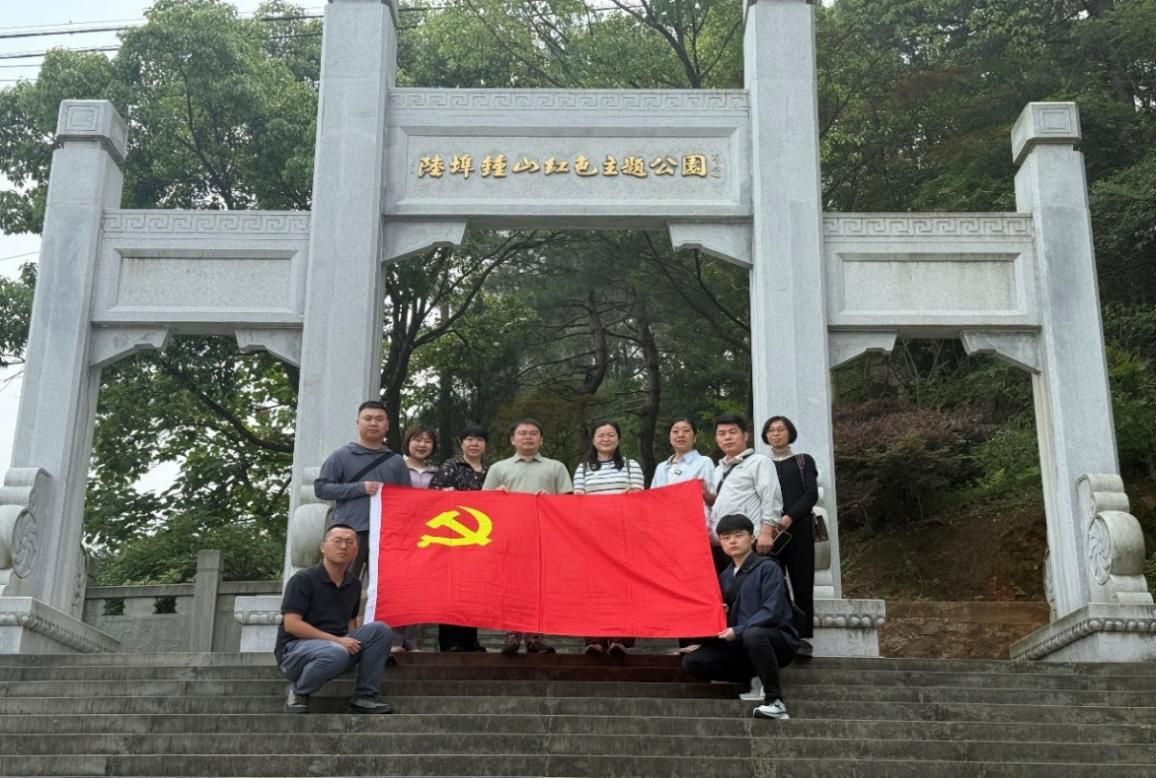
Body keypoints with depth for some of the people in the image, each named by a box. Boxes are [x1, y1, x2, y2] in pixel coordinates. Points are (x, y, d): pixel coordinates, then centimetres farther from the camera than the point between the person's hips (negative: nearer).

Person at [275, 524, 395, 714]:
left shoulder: (354, 584, 9)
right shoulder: (304, 579, -11)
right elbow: (291, 624, -18)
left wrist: (353, 642, -5)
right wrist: (336, 640, -23)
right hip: (295, 648, -6)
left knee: (380, 630, -15)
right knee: (336, 653, -39)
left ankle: (364, 697, -8)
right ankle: (298, 690, -9)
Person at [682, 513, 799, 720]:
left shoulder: (767, 568, -7)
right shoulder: (725, 577, 12)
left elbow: (771, 612, -18)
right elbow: (725, 614, 16)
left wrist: (737, 631, -24)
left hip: (779, 639, -6)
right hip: (739, 643, 6)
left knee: (752, 634, -40)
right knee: (692, 662, -11)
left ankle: (774, 701, -24)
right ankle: (759, 677, -5)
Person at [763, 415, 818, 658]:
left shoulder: (803, 461, 13)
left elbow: (811, 494, 1)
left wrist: (790, 517, -15)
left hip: (798, 528, -1)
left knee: (802, 584, -4)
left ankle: (802, 637, -3)